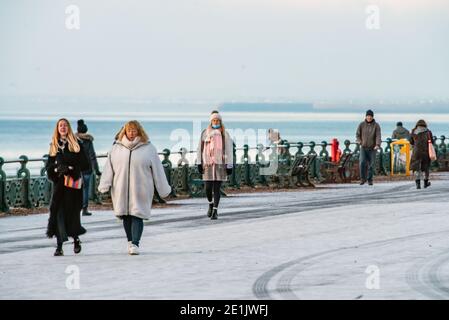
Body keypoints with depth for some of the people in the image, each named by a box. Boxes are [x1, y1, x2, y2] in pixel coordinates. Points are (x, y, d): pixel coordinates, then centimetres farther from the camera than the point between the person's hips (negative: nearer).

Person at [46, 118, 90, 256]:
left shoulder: (76, 144, 4)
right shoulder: (54, 145, 12)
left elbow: (85, 164, -1)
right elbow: (48, 166, 11)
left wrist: (71, 168, -13)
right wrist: (57, 169, -9)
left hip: (73, 182, -2)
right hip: (59, 183, 2)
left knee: (73, 211, -1)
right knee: (59, 212, -6)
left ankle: (76, 239, 23)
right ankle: (59, 246, -6)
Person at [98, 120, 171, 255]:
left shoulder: (148, 148, 2)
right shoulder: (117, 148, 7)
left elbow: (157, 170, 4)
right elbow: (109, 168, 7)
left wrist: (164, 190, 5)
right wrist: (104, 185, -1)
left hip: (140, 191, -2)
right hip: (121, 190, 2)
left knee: (137, 216, -9)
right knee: (126, 217, 7)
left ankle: (135, 244, -9)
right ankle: (130, 241, 21)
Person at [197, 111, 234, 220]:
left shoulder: (224, 134, 3)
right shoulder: (205, 133, 5)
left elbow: (229, 150, 2)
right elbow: (200, 149, 7)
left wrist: (229, 166, -2)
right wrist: (199, 163, 1)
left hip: (220, 165, -1)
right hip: (207, 165, 1)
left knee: (216, 189, -5)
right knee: (208, 188, 1)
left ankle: (215, 211, 0)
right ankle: (211, 204, 30)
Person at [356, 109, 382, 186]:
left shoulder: (376, 125, -5)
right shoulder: (362, 125, 0)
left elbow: (378, 136, -15)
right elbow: (358, 134, 11)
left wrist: (377, 145, -31)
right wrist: (360, 142, -4)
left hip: (372, 148, 0)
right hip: (363, 148, 1)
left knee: (371, 164, 1)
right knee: (362, 163, -16)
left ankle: (370, 180, 16)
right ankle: (363, 179, -3)